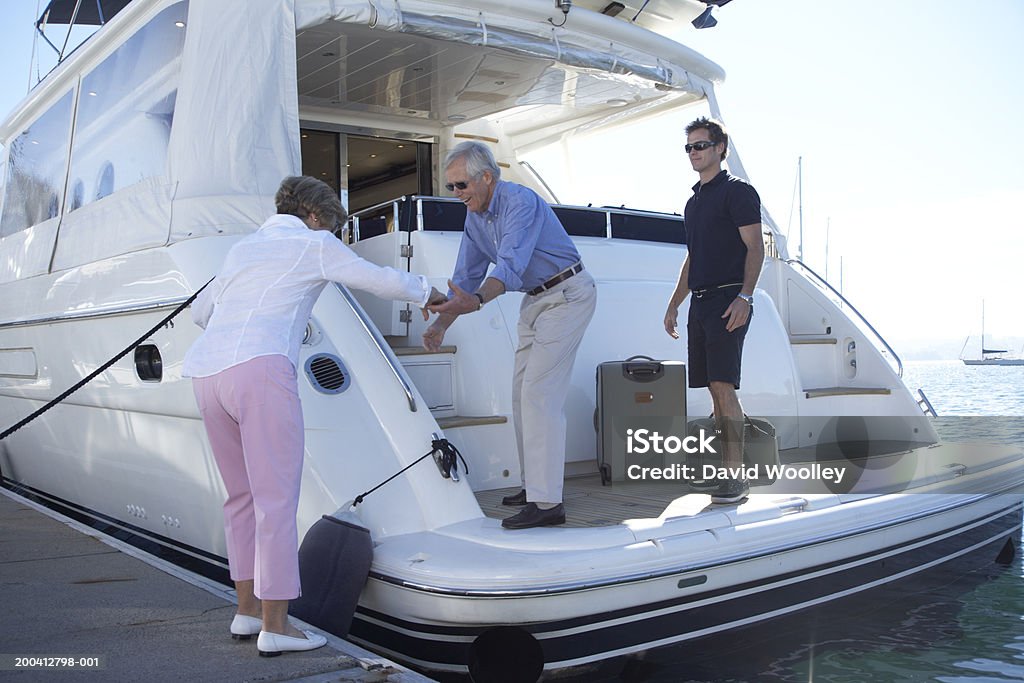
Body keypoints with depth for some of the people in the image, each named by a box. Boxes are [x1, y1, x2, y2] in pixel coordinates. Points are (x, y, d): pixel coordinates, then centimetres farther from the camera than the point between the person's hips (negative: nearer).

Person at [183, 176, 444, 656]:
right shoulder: (312, 244, 10)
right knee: (277, 498, -4)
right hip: (259, 368, -8)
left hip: (205, 370, 8)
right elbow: (383, 281, 13)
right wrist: (428, 294, 31)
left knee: (243, 494, 17)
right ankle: (275, 626, -1)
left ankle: (247, 609, 23)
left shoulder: (244, 248, 28)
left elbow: (201, 311, 36)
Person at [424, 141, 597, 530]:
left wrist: (476, 302, -54)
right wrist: (442, 324, -4)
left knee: (539, 391, -16)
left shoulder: (520, 203, -24)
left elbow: (510, 266, -38)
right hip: (535, 300, 10)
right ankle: (535, 483, 21)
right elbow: (466, 276, 7)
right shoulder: (475, 216, 4)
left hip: (567, 295, -9)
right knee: (522, 391, 10)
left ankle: (547, 502, -16)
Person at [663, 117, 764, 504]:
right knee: (715, 389, 7)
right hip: (700, 302, 8)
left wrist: (744, 297, -22)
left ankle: (737, 474, -12)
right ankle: (724, 468, 13)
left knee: (723, 386, -14)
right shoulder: (694, 201, 22)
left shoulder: (737, 192, -3)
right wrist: (673, 305, 23)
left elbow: (755, 248, -10)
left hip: (728, 301, -8)